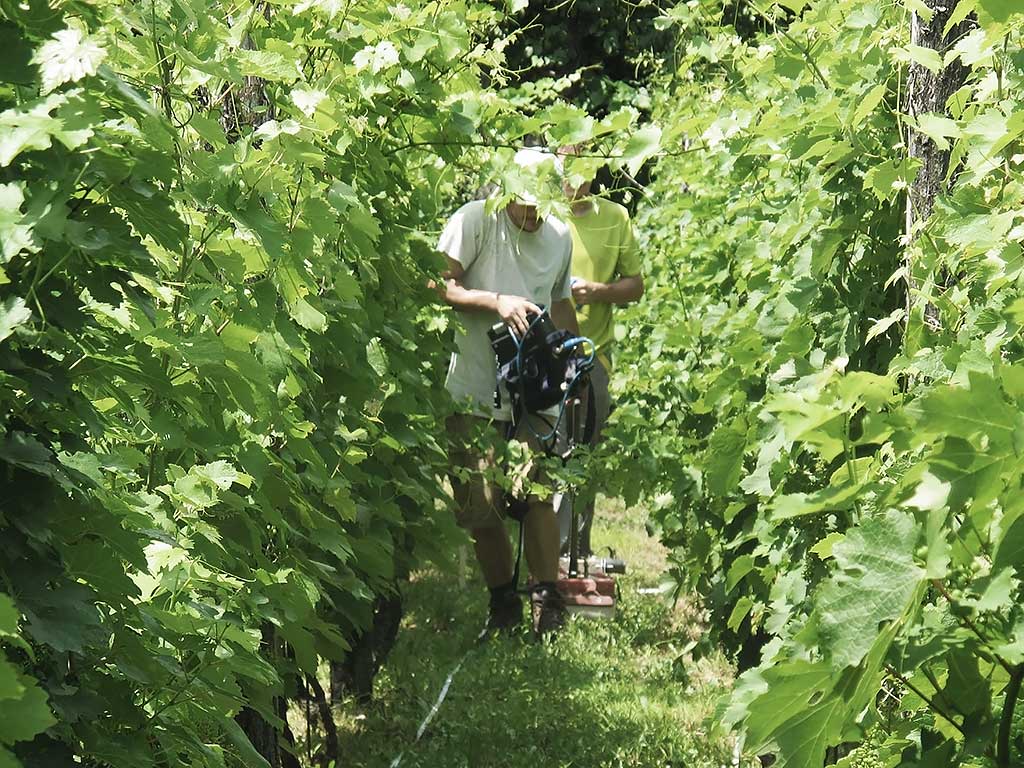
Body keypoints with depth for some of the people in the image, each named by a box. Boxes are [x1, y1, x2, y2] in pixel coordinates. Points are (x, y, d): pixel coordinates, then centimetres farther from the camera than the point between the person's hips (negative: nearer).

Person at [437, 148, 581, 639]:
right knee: (479, 505, 1)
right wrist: (497, 301, -19)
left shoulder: (559, 237, 10)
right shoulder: (476, 220, -6)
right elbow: (440, 285, -9)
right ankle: (502, 601, 19)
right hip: (475, 390, -2)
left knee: (536, 491, -10)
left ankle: (546, 599, 2)